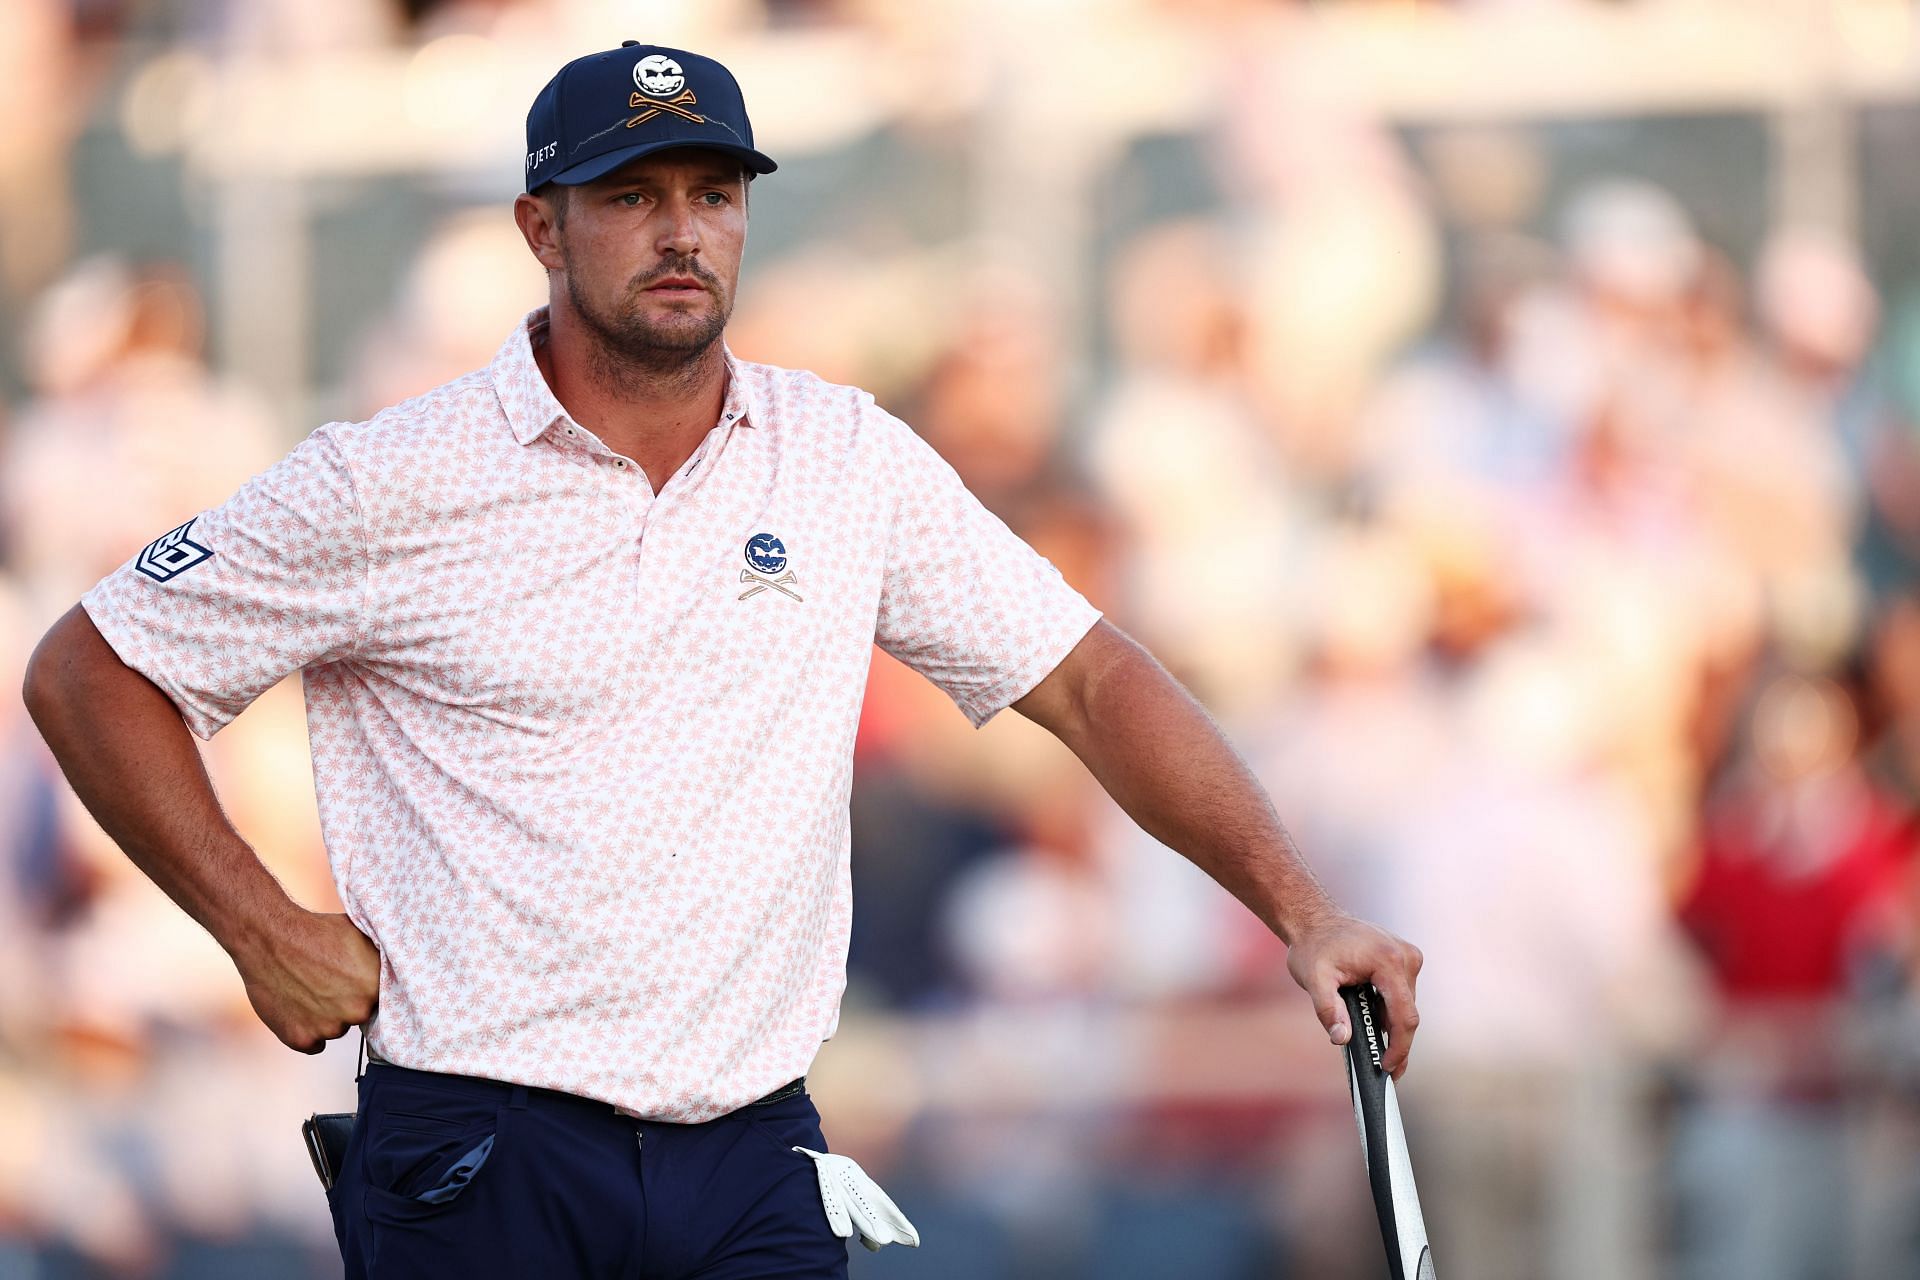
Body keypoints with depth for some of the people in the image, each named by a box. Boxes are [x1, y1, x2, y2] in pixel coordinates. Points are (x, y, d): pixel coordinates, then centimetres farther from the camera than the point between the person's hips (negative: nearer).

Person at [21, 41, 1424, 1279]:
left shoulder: (854, 460, 7)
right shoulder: (391, 486, -3)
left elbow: (1088, 679, 8)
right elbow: (88, 672, 3)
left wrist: (1302, 909, -2)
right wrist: (267, 933, -3)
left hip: (756, 1163, 3)